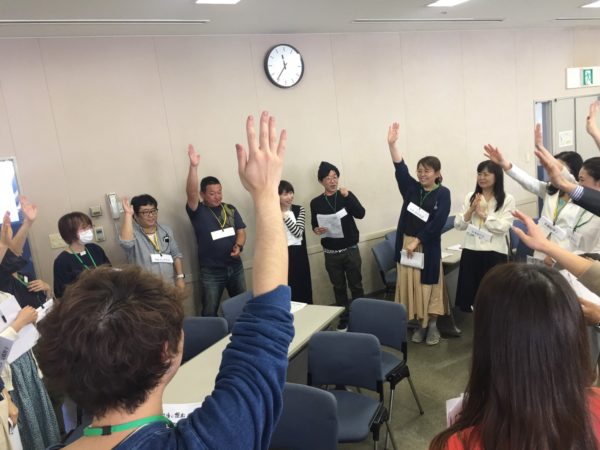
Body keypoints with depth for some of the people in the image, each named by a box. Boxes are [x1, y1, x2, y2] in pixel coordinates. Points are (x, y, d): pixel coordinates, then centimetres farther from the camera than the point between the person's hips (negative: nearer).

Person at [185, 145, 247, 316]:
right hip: (211, 271, -4)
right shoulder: (198, 211, -8)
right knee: (210, 312, 4)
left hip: (235, 267, 4)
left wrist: (238, 246, -16)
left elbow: (241, 231, 6)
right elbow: (191, 193, -26)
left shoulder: (230, 209, 5)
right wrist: (193, 166, -38)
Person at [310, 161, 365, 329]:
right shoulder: (316, 203, 0)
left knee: (356, 285, 7)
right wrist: (316, 230, -14)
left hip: (351, 249, 0)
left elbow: (360, 214, -14)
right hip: (331, 253, 1)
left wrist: (347, 197, -25)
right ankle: (344, 318, 23)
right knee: (339, 287, 10)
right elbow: (314, 225, 9)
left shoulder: (347, 195, -1)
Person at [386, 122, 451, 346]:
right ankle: (420, 324, 24)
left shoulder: (443, 193, -5)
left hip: (428, 246, -4)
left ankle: (432, 325, 22)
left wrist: (417, 241, -17)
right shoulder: (411, 188, 4)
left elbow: (438, 222, -13)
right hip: (406, 243, 4)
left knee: (429, 285, 6)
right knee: (411, 284, 9)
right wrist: (392, 143, -23)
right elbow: (400, 168, -10)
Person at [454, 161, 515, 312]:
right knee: (469, 292, 7)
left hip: (495, 253, -3)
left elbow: (503, 227, -12)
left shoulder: (507, 199, -1)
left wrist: (483, 214, -11)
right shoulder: (470, 197, 8)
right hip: (471, 251, 3)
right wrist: (471, 211, -9)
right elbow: (458, 225, 4)